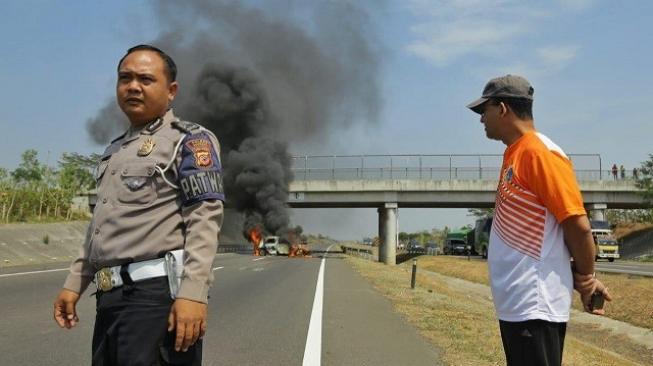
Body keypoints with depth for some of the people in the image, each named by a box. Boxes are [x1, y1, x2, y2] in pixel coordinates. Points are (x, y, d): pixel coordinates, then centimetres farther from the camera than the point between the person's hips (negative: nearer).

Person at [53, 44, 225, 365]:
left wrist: (193, 293, -23)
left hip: (159, 294, -8)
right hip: (110, 297, 8)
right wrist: (74, 283, 21)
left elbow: (205, 218, -14)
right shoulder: (115, 150, 22)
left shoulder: (189, 140, -3)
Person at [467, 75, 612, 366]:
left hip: (535, 305, -9)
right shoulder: (514, 155, 13)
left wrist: (585, 278, -3)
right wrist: (582, 278, 12)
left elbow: (577, 225, -17)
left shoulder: (540, 152, -16)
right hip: (514, 303, 9)